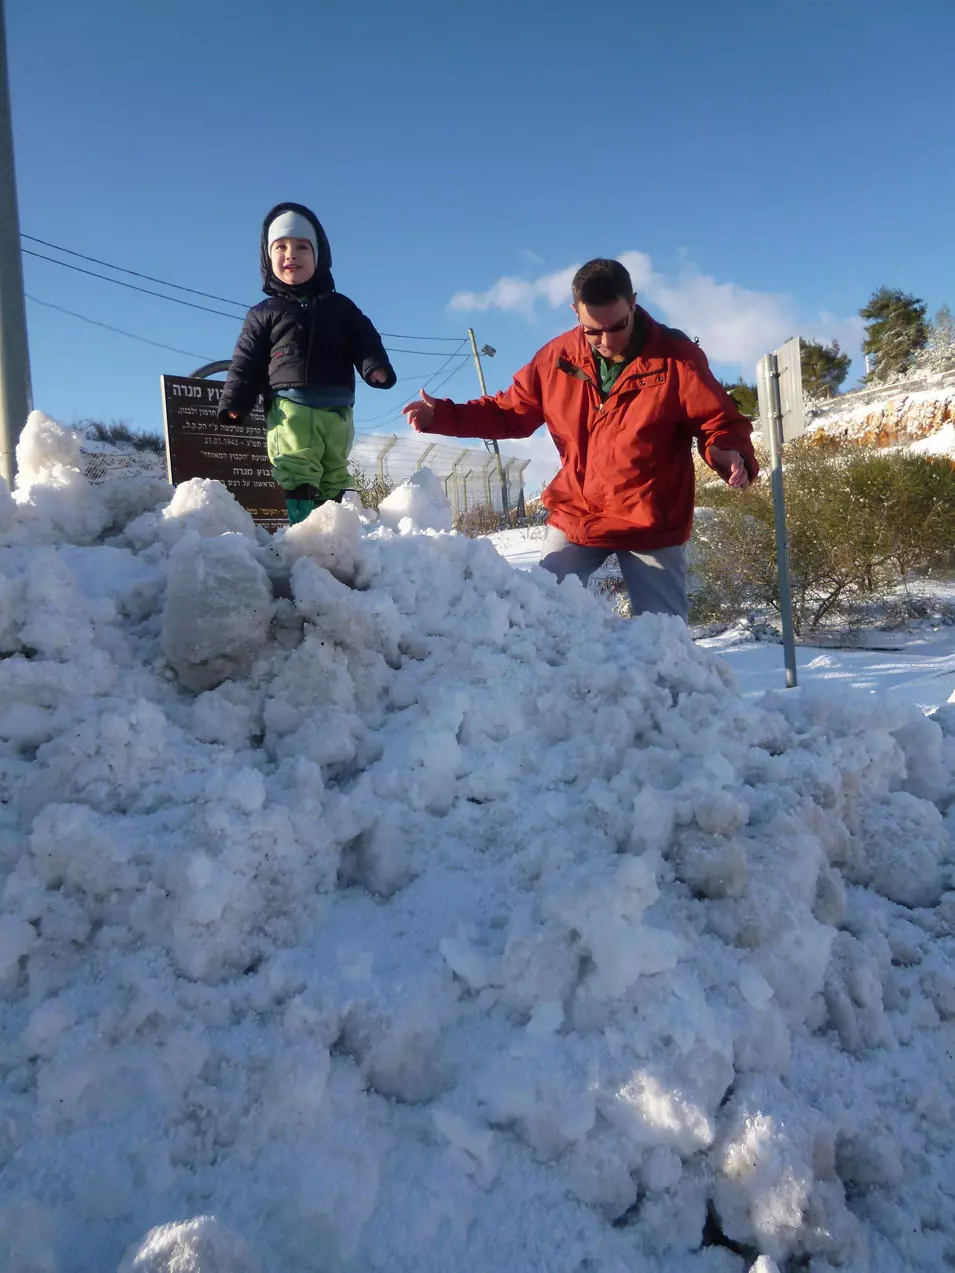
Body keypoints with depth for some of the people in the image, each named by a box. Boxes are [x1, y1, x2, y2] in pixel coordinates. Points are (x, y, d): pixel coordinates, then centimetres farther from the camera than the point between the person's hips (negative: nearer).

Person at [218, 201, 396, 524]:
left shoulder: (339, 306, 19)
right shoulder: (264, 314, 14)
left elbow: (364, 341, 11)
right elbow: (246, 361, 10)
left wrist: (376, 367, -11)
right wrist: (233, 403, -1)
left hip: (335, 408, 3)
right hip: (289, 407, -2)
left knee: (334, 476, 3)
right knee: (297, 473, -16)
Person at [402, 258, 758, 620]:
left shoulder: (678, 357, -11)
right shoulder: (556, 358, -3)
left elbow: (721, 422, -8)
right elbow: (510, 412, 7)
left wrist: (732, 454, -32)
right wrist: (442, 415, -4)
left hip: (652, 526, -2)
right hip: (574, 518, 2)